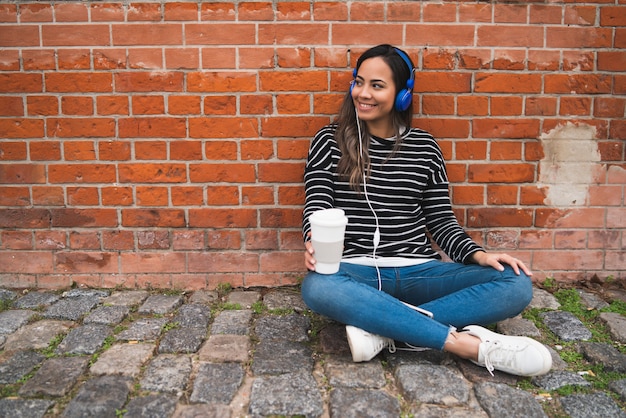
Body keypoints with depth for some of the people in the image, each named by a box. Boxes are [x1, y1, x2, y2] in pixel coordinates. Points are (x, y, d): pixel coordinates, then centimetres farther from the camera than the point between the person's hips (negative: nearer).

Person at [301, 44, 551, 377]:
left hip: (419, 272, 3)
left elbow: (441, 220, 10)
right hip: (357, 272, -2)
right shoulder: (330, 141, 5)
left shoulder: (424, 148, 9)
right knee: (316, 287, -37)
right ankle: (464, 342, -30)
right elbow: (316, 205, -2)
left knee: (516, 284, -18)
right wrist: (314, 242, -25)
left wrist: (478, 254, -9)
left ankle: (385, 330, -26)